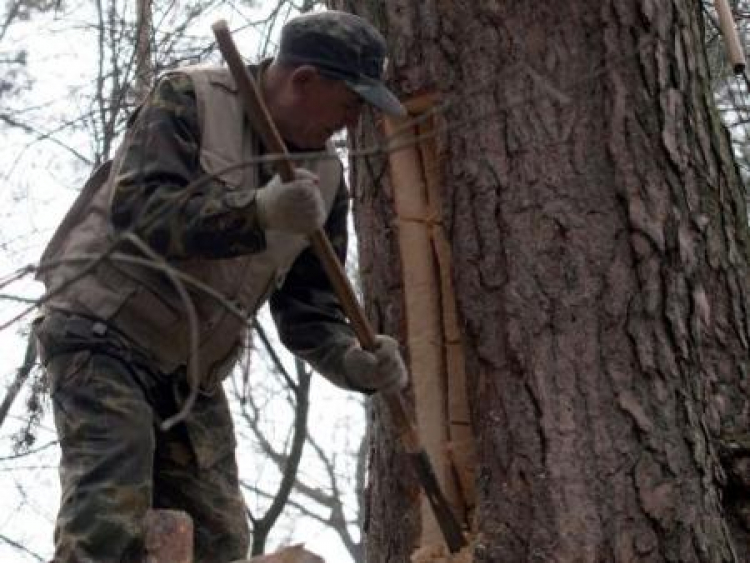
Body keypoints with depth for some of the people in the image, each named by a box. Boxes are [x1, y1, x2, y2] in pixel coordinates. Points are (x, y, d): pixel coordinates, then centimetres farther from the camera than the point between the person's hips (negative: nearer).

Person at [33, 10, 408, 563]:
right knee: (109, 518, -21)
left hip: (191, 370, 7)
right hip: (103, 332, -7)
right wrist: (256, 213, -39)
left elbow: (308, 305, 7)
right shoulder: (188, 100, -12)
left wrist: (355, 361, -15)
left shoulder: (324, 177, 5)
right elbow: (137, 210, -26)